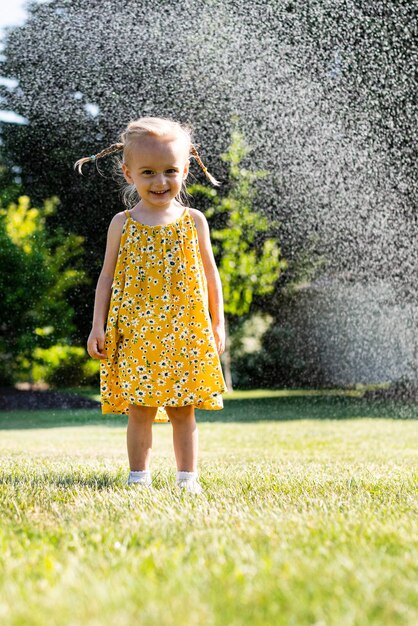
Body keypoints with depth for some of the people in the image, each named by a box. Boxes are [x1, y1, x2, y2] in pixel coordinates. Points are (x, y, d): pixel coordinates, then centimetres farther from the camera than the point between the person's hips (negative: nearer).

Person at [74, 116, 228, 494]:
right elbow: (108, 276, 6)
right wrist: (98, 326, 1)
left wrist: (217, 324, 7)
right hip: (136, 333, 0)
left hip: (185, 333, 0)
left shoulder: (194, 222, 5)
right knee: (140, 410, 1)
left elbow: (210, 275, 10)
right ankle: (139, 478, 8)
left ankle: (188, 478, 11)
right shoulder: (123, 224, 4)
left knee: (183, 410, 4)